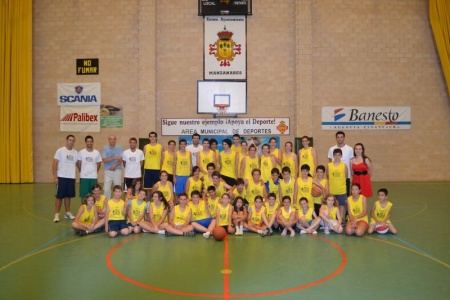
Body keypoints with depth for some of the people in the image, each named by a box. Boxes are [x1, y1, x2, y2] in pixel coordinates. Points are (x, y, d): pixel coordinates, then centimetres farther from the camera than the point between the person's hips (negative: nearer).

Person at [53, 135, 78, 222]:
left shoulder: (76, 152, 7)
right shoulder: (60, 151, -5)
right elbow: (54, 164, -6)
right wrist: (55, 177, -11)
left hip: (71, 177, 4)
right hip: (61, 177, -4)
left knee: (68, 196, 13)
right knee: (59, 196, 1)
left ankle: (68, 213, 23)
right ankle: (56, 215, 8)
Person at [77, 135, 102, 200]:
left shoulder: (97, 153, 1)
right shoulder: (81, 152, -2)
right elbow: (78, 163, 8)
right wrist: (82, 172, 10)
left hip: (94, 177, 1)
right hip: (83, 177, -1)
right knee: (83, 194, 4)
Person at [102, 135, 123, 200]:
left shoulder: (119, 148, 2)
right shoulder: (105, 148, 4)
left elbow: (120, 160, -5)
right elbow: (104, 160, -7)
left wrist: (114, 165, -21)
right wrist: (114, 158, -18)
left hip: (117, 171, 0)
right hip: (108, 171, 0)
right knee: (106, 189, -2)